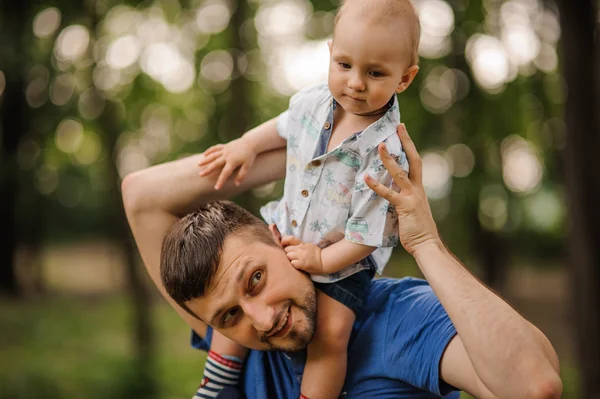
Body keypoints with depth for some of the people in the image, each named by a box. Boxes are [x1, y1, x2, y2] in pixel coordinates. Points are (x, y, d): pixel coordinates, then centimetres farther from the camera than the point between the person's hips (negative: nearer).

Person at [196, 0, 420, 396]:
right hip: (287, 232, 6)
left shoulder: (386, 151, -29)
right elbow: (285, 128, 17)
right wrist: (247, 144, 5)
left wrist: (322, 260, -20)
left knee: (331, 334, -20)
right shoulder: (312, 102, -11)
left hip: (345, 258, -6)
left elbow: (367, 234, -23)